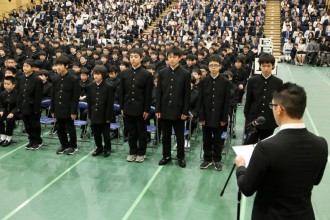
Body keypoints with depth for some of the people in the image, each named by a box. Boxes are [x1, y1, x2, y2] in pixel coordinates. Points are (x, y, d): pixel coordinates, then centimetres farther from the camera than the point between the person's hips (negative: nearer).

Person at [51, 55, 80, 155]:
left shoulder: (74, 79, -11)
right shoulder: (55, 78, 5)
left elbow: (75, 97, -11)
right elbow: (53, 95, 9)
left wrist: (74, 111, -14)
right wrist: (52, 110, 7)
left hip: (68, 110, -5)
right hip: (58, 109, 5)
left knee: (70, 128, 6)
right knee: (60, 128, 12)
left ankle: (73, 146, 21)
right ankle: (64, 145, 28)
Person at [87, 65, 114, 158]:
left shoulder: (108, 87, -10)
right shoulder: (91, 87, 4)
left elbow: (110, 104, -11)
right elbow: (89, 102, 7)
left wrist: (108, 117, -13)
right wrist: (90, 115, 4)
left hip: (104, 115, -4)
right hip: (94, 115, 4)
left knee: (106, 134, 7)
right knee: (96, 133, 14)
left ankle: (107, 148, 24)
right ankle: (99, 147, 30)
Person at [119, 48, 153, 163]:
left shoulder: (147, 74, -5)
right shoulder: (124, 73, 5)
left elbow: (148, 94, -6)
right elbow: (121, 92, 7)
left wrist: (147, 110, -9)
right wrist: (122, 107, 3)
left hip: (140, 109, -3)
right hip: (128, 108, 3)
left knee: (142, 132, 8)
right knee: (131, 132, 12)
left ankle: (141, 153, 21)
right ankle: (132, 152, 25)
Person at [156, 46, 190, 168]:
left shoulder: (185, 74, -4)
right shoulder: (162, 72, 3)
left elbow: (187, 94, -4)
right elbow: (158, 92, 3)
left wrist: (185, 111, -8)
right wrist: (158, 109, -1)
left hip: (178, 110, -2)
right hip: (165, 109, 2)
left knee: (180, 136, 9)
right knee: (166, 135, 12)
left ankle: (181, 157, 23)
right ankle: (166, 155, 27)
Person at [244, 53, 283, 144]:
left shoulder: (278, 82, -1)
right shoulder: (252, 81, -2)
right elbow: (248, 101, 2)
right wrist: (246, 117, 2)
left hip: (270, 121, 1)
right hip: (253, 120, -1)